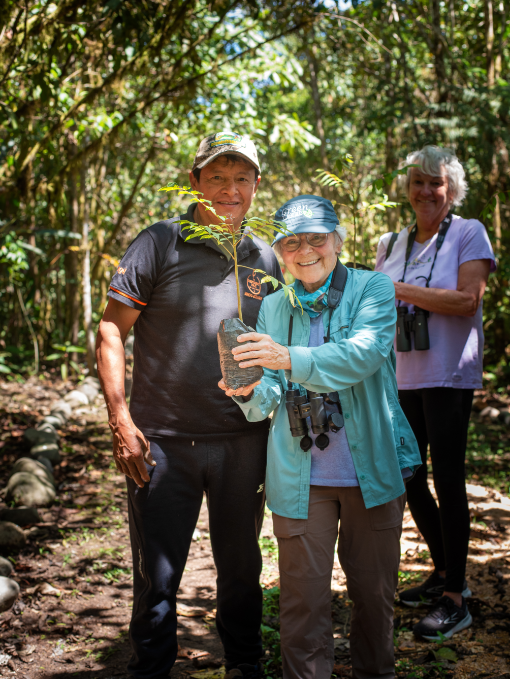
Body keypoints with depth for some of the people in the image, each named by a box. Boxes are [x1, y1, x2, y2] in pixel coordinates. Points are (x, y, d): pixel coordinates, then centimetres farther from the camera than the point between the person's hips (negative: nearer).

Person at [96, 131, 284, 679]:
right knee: (156, 574, 7)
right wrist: (120, 420, -13)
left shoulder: (264, 259, 9)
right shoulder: (160, 244, -4)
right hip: (163, 442, -3)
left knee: (241, 566, 17)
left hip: (243, 441, 4)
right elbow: (110, 330, -5)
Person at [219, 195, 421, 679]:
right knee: (303, 594, 4)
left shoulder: (373, 289, -2)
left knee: (374, 589, 14)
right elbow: (271, 399, 6)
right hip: (299, 476, 1)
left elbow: (363, 353, -21)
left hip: (371, 471, -1)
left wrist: (291, 358, -35)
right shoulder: (273, 307, 8)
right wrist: (251, 393, -18)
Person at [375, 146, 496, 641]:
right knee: (409, 479, 10)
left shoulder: (468, 233, -2)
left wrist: (400, 290, -16)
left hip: (448, 375, -6)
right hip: (402, 377, 6)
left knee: (447, 479, -5)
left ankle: (456, 600, 6)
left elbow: (468, 300, -15)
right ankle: (444, 574, 29)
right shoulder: (392, 244, 14)